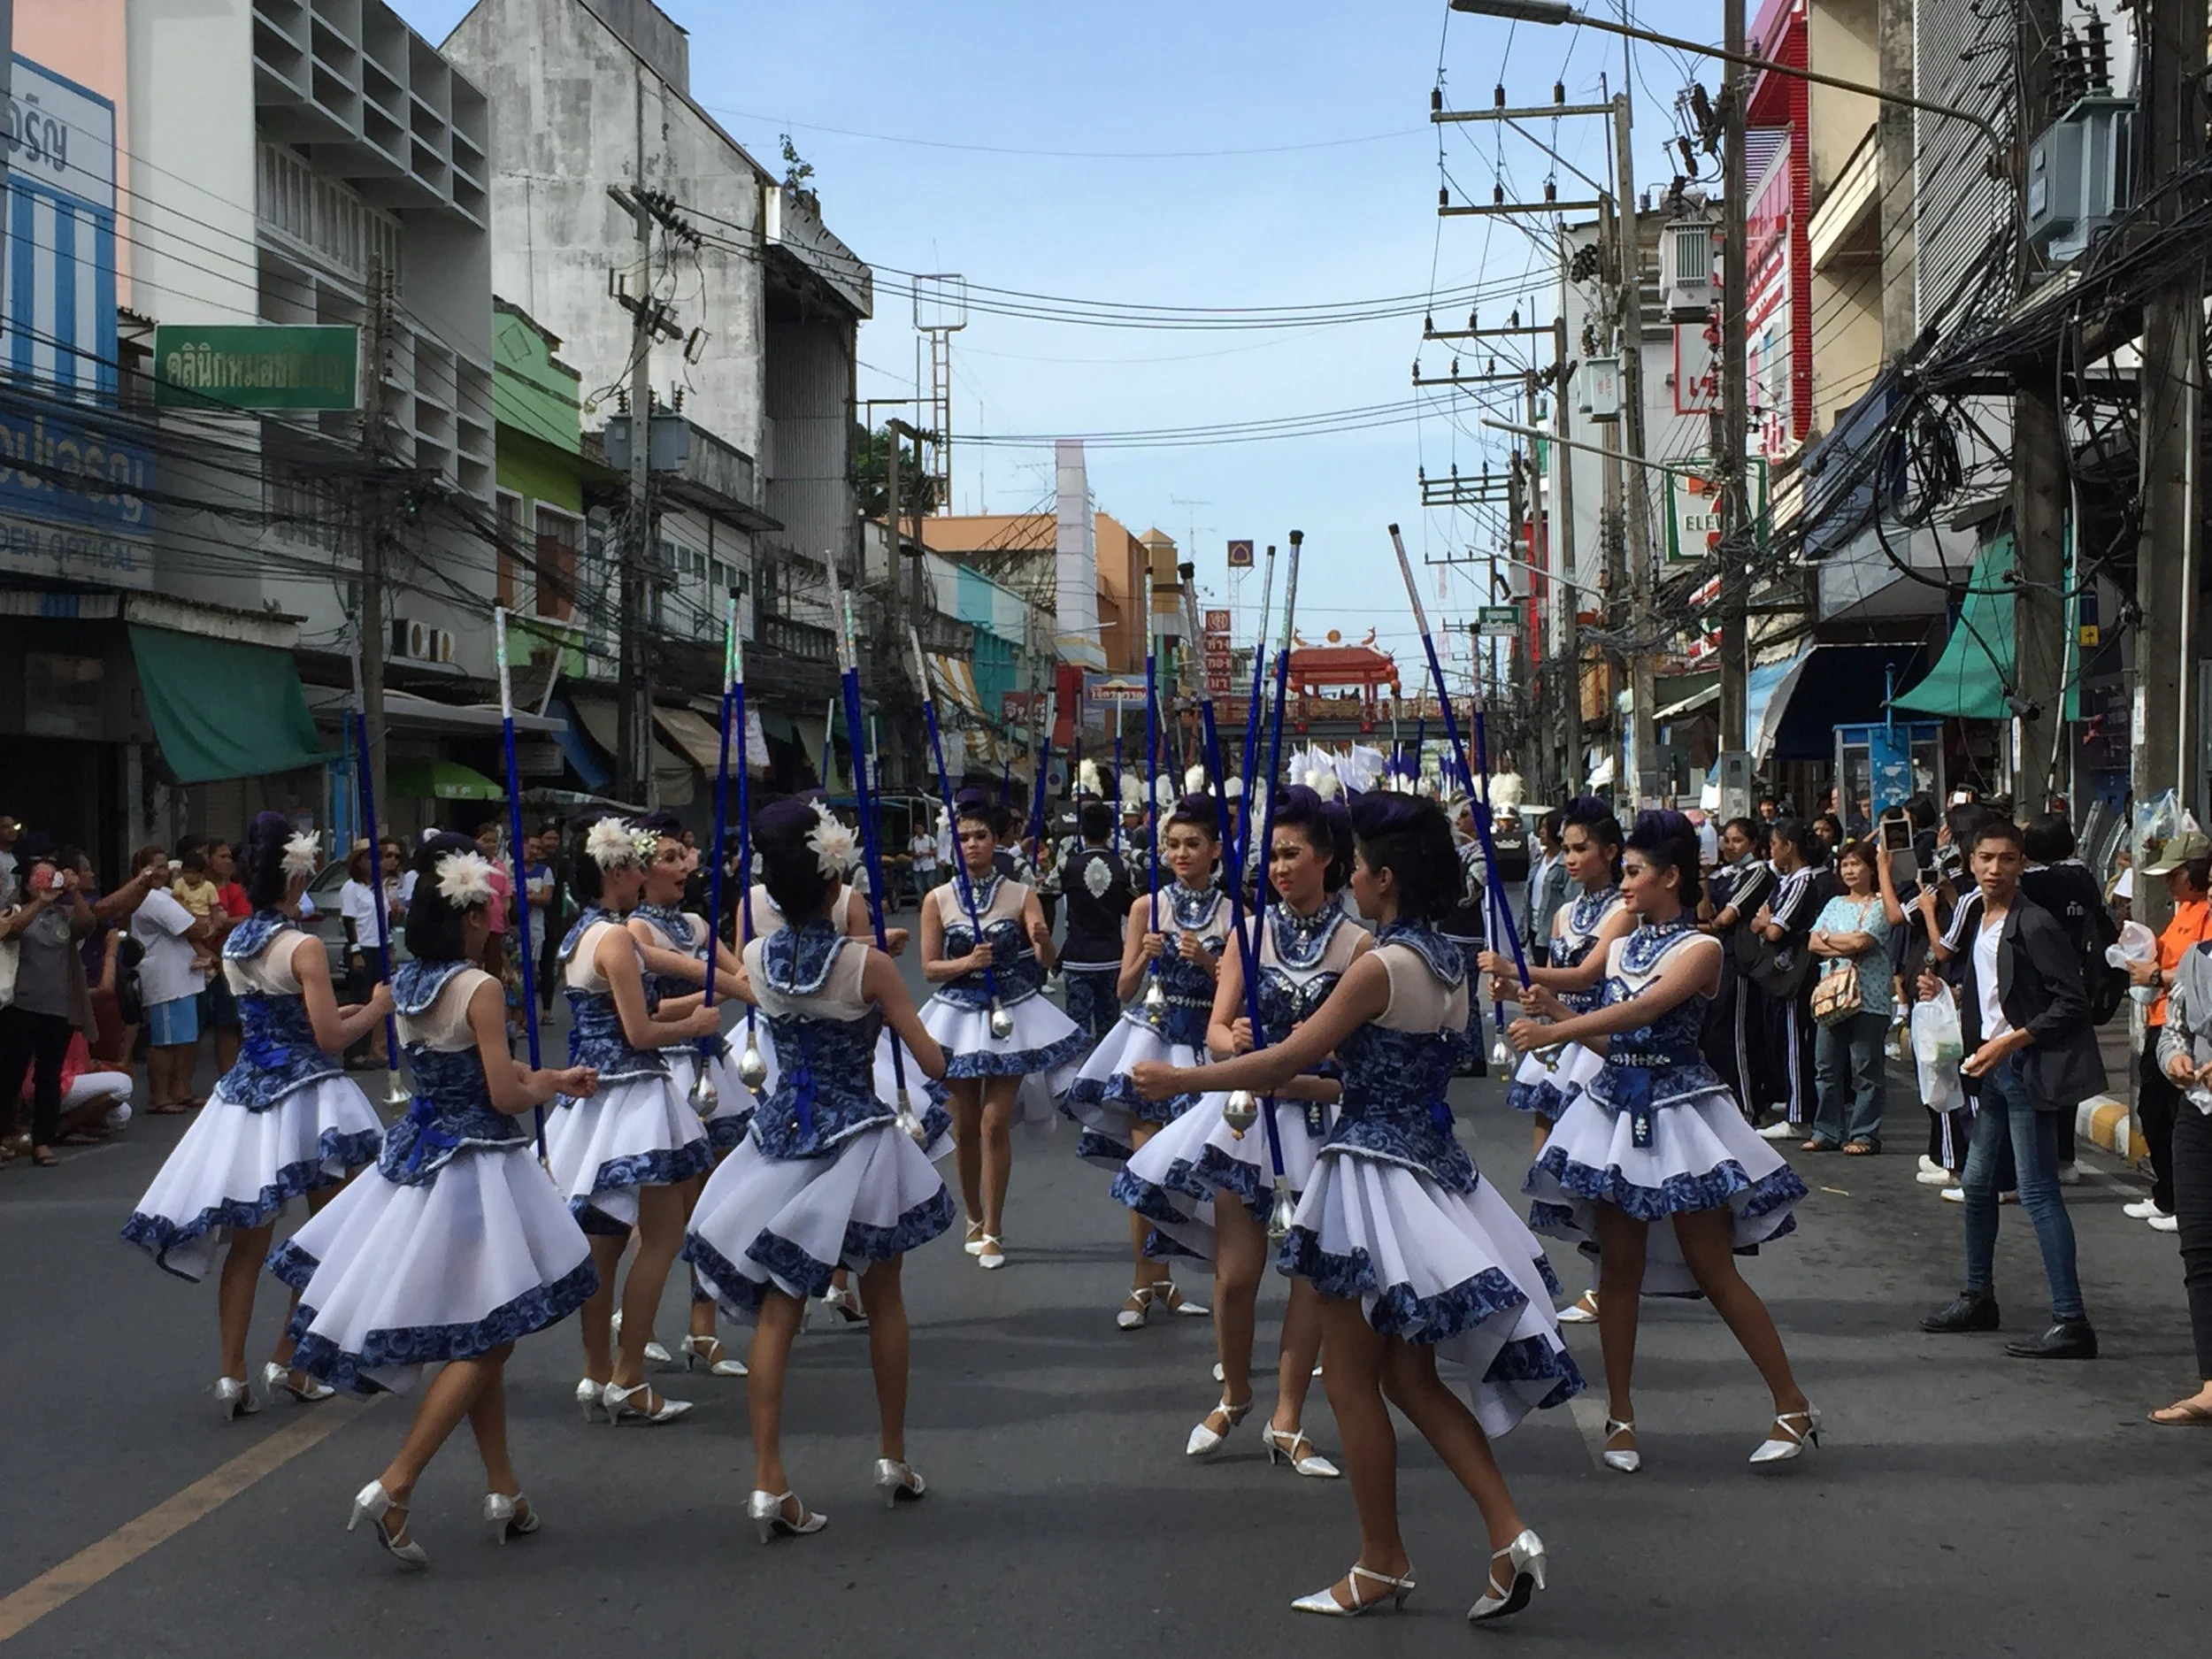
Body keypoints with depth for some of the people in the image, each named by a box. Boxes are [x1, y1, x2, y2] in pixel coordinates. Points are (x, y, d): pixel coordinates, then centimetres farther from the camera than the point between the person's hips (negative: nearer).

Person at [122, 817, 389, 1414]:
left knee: (247, 1241, 9)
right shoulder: (303, 947, -15)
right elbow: (330, 1038, -16)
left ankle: (233, 1374, 8)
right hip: (304, 1096, -6)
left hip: (247, 1092, 6)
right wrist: (376, 1008, -1)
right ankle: (287, 1361, 10)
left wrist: (340, 1012, 24)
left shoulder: (234, 945, 7)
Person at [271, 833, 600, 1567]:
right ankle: (393, 1488, -7)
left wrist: (553, 1077, 19)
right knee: (484, 1339, -1)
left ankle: (502, 1490, 23)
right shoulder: (480, 989, -17)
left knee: (481, 1337, 16)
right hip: (475, 1169, -8)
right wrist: (548, 1088, 3)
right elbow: (506, 1094, -18)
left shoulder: (406, 984, 7)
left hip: (419, 1157, 8)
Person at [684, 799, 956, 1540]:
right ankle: (893, 1458, 26)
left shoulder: (755, 960, -4)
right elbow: (934, 1063, -10)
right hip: (859, 1139, -3)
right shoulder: (869, 963, -15)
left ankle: (768, 1480, -3)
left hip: (781, 1138, 3)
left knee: (776, 1310, 4)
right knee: (884, 1301, 15)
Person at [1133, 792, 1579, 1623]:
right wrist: (1294, 1084, 26)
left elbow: (1288, 1056, -15)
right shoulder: (1448, 964, 9)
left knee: (1352, 1379, 5)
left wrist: (1180, 1079, -5)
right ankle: (1509, 1533, 7)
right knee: (1409, 1376, 16)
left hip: (1375, 1172, -9)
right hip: (1428, 1167, 9)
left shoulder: (1381, 966, -17)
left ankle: (1382, 1566, 15)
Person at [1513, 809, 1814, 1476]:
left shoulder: (1700, 949, -8)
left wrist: (1552, 1032, -30)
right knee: (1619, 1264, 5)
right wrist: (1554, 1008, -3)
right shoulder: (1620, 948, 13)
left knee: (1714, 1271, -4)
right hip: (1617, 1107, 6)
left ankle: (1794, 1406, 9)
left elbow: (1642, 1010, -24)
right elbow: (1615, 1039, 10)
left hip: (1677, 1110, -6)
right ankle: (1620, 1416, 14)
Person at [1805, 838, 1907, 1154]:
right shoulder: (1835, 904, 17)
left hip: (1869, 996, -6)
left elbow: (1861, 941, -15)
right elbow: (1813, 944, 7)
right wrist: (1845, 949, -9)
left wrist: (1828, 937, 0)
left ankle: (1864, 1134, 2)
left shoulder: (1880, 904, -2)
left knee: (1865, 1068, -3)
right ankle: (1827, 1131, 13)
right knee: (1828, 1066, 6)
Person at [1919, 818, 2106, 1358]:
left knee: (2038, 1193, -10)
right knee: (1977, 1183, 17)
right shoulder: (1978, 924, 12)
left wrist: (2011, 1041, -20)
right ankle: (1979, 1297, 32)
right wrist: (1946, 993, 5)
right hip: (1991, 1066, 9)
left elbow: (2071, 1004, -16)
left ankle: (2071, 1322, -7)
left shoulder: (2034, 925, -13)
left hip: (2027, 1067, -9)